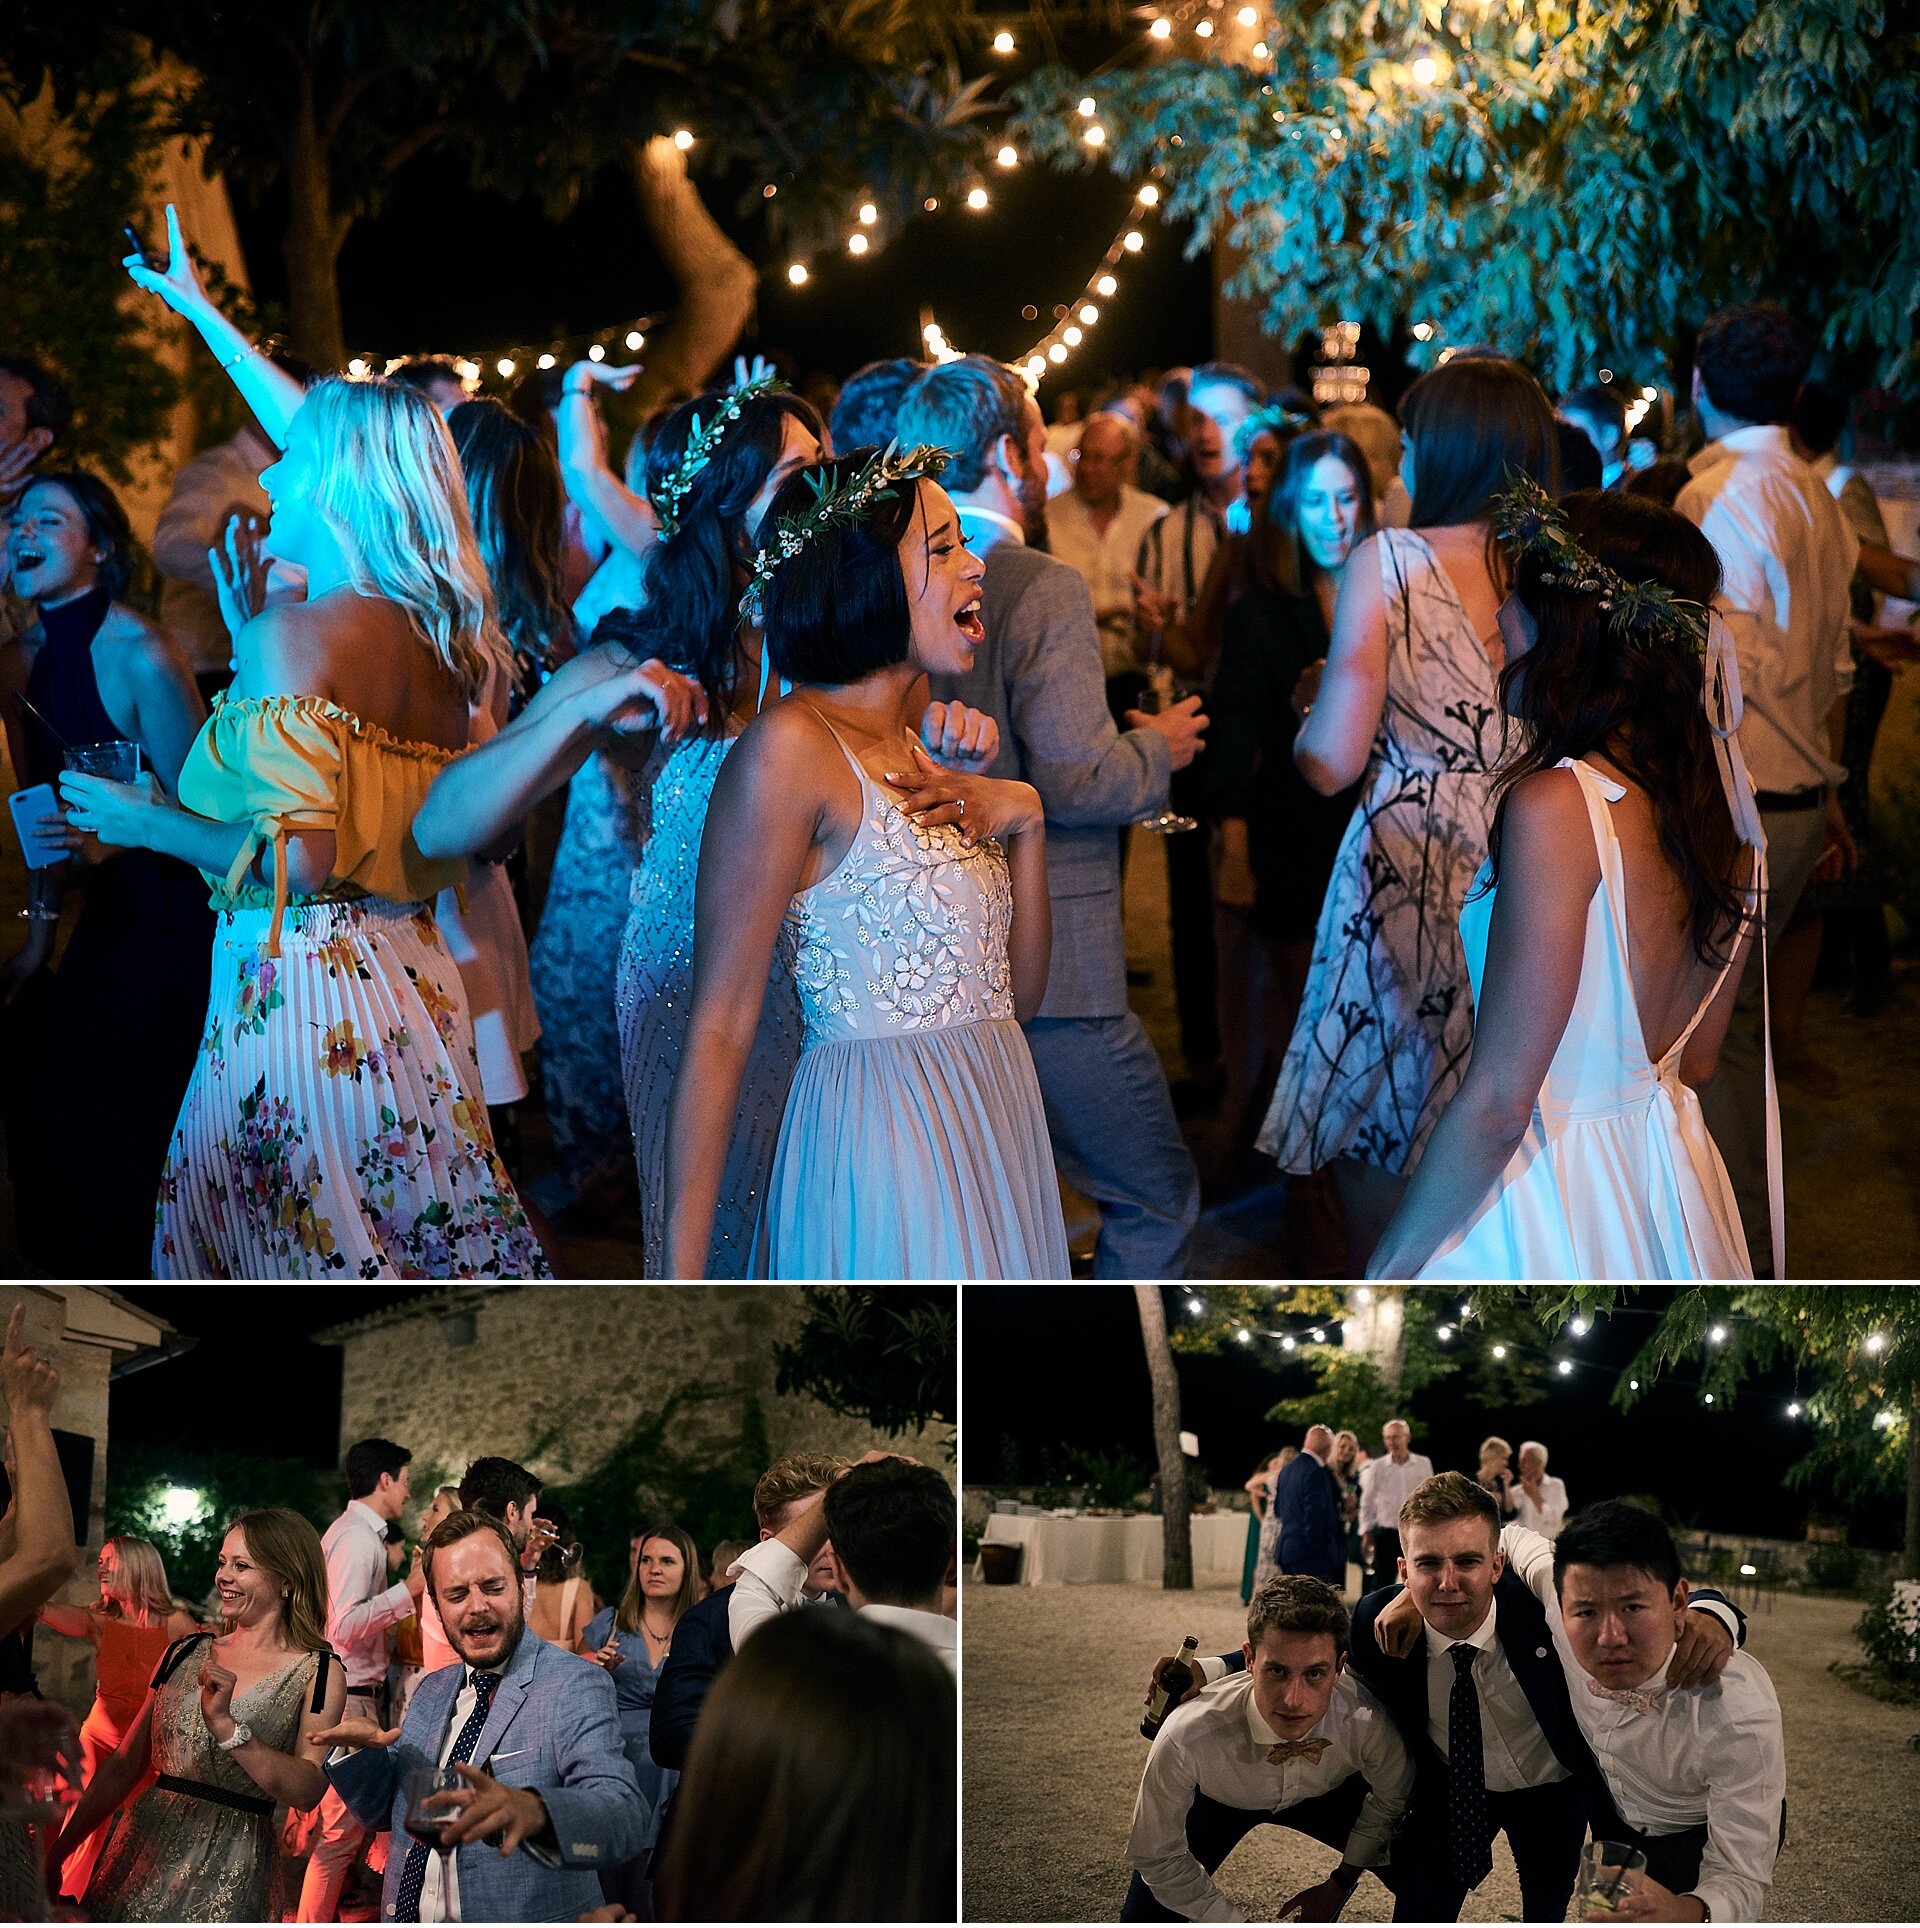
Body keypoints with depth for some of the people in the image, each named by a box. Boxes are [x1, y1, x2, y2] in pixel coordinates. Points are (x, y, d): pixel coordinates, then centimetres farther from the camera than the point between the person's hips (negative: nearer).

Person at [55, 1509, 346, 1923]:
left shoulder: (318, 1673, -4)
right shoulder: (186, 1653, 9)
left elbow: (307, 1793, -17)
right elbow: (123, 1768, 10)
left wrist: (225, 1725, -25)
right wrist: (55, 1854, 4)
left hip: (228, 1878, -4)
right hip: (141, 1854, 4)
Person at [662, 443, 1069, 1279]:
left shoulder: (916, 755, 13)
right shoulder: (791, 746, -12)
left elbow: (1017, 997, 15)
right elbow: (718, 1031, -16)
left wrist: (1022, 819, 0)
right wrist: (680, 1278, -20)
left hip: (993, 1143, 8)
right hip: (878, 1142, -8)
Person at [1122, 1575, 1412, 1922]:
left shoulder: (1370, 1724, -37)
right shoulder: (1187, 1738, -42)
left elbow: (1391, 1799, -10)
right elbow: (1156, 1858, -23)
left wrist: (1340, 1886, -1)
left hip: (1327, 1793, 2)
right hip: (1216, 1802, -2)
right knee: (1145, 1919, -14)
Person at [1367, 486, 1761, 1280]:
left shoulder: (1555, 806, -23)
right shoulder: (1722, 802, 1)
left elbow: (1499, 1103, -22)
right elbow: (1694, 1059, 11)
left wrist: (1385, 1274, -14)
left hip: (1549, 1205, -8)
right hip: (1671, 1187, 8)